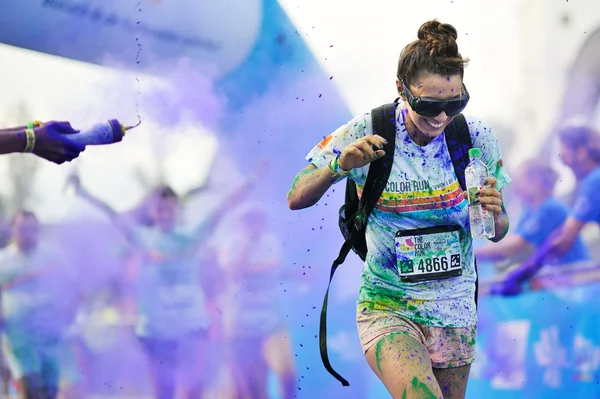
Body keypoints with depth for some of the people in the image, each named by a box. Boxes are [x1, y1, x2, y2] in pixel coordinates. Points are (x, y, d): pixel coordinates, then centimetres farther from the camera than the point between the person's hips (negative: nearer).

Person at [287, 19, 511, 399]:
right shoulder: (369, 132, -11)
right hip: (387, 308, -3)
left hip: (454, 312, 4)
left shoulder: (476, 136, -4)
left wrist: (494, 214, -18)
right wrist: (339, 165, -25)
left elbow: (499, 232, 6)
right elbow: (297, 198, -6)